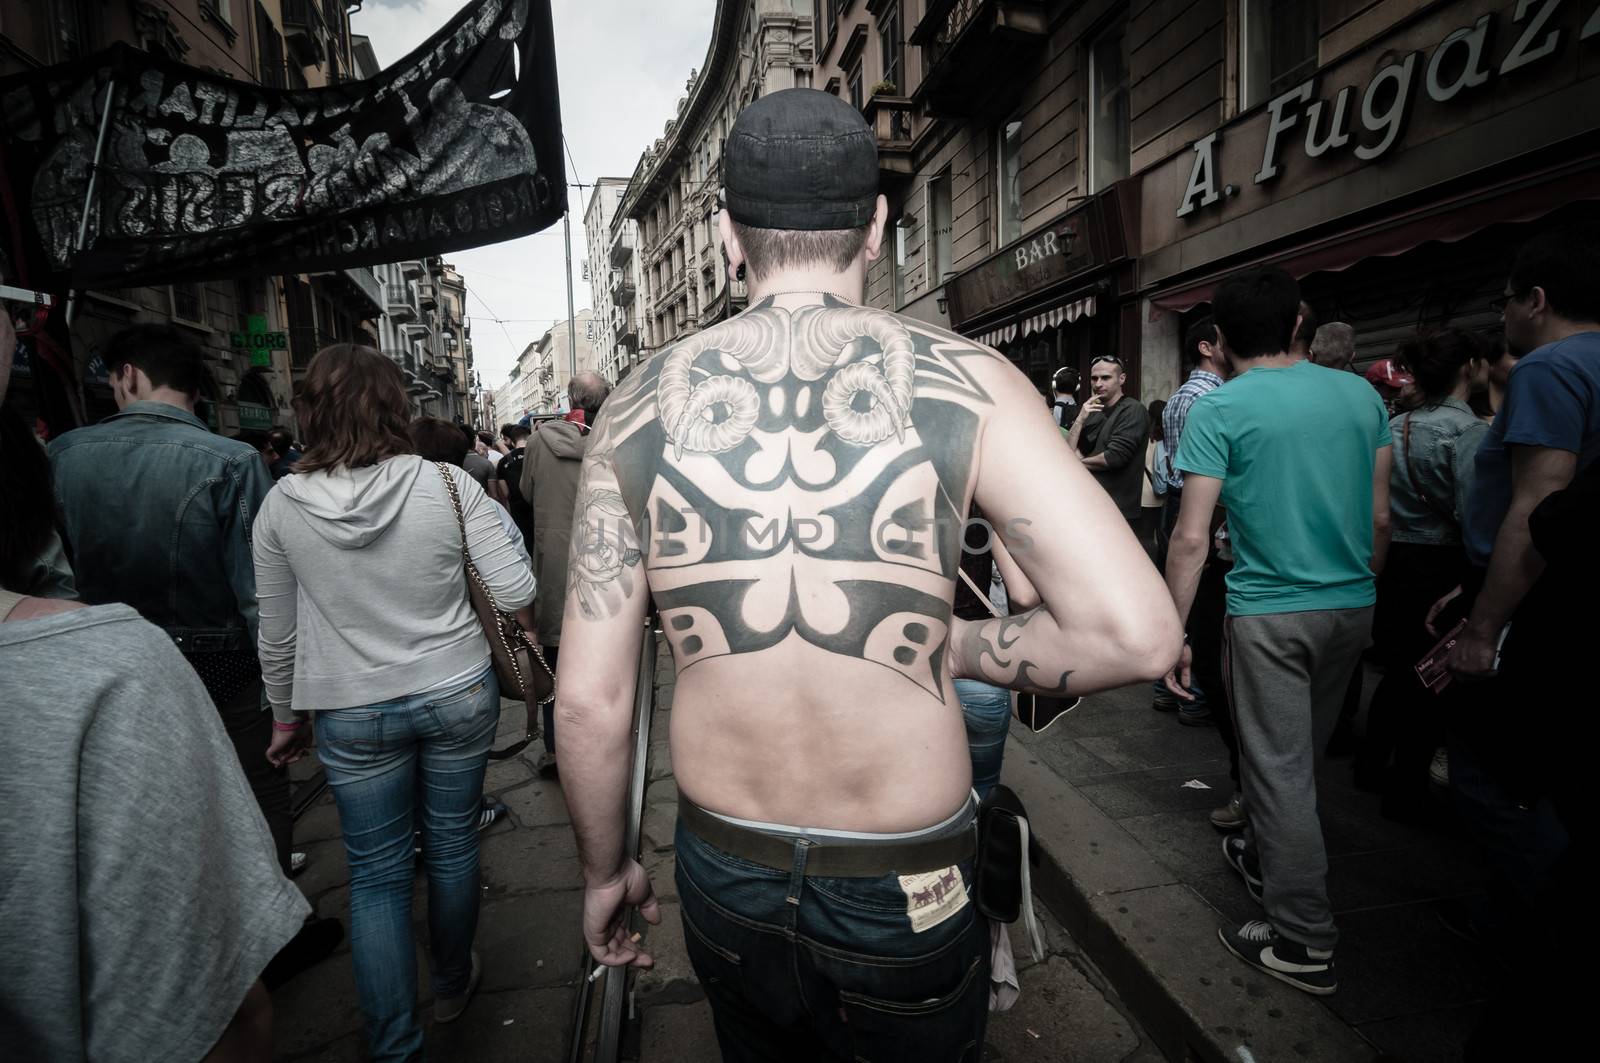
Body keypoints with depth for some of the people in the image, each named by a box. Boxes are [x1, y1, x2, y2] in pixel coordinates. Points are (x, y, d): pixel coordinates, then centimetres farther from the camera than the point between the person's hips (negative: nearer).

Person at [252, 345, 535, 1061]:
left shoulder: (281, 506, -8)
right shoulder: (447, 484, -14)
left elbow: (277, 636, 1)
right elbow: (516, 592, -14)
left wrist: (286, 716, 16)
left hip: (352, 714, 0)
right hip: (458, 696, 0)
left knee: (376, 875, 15)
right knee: (452, 847, 20)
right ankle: (452, 985, 43)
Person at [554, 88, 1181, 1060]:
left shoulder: (640, 407, -8)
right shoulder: (966, 381, -14)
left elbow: (588, 699, -7)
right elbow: (1137, 633, -19)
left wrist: (606, 868, 9)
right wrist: (956, 648, -3)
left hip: (725, 877, 3)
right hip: (907, 888, -1)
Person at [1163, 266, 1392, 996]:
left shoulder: (1218, 410, -11)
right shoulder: (1361, 395, 5)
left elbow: (1192, 538, -16)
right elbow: (1379, 517, 9)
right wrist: (1363, 589, 22)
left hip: (1269, 612, -6)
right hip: (1352, 608, 6)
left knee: (1279, 767, 4)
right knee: (1301, 756, 22)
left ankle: (1304, 942, 14)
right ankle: (1267, 858, 43)